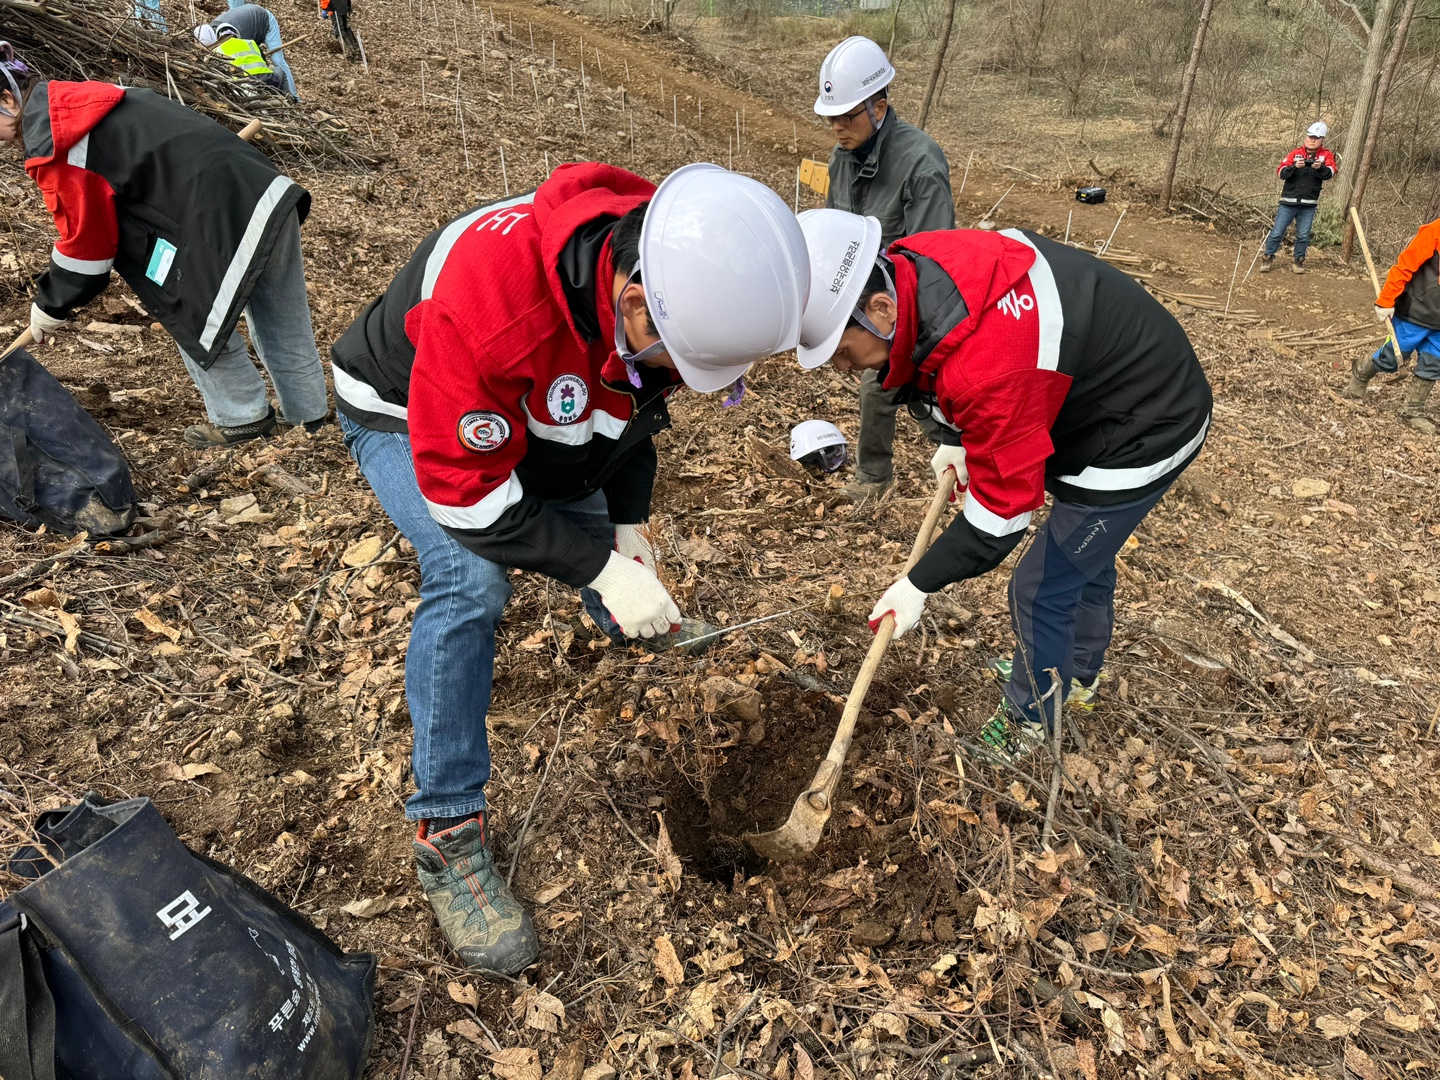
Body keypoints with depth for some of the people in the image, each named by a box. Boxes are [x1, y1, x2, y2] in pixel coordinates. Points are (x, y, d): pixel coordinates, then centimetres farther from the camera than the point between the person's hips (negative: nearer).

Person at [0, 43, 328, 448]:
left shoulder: (52, 143, -6)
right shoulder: (77, 100, 21)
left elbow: (86, 239, -2)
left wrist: (50, 306, 11)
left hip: (225, 215, -9)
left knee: (195, 322, 8)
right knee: (282, 323, 15)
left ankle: (243, 418, 18)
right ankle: (310, 414, 26)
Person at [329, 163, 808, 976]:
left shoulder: (672, 284, -22)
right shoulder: (493, 293, -45)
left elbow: (634, 406, -1)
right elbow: (463, 484, -35)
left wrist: (628, 524, -8)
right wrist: (601, 567, -33)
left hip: (533, 421, 6)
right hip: (405, 417, -6)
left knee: (604, 552, 6)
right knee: (472, 582, -29)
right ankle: (448, 834, -14)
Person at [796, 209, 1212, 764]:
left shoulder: (987, 364, -42)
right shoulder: (910, 266, -15)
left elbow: (1003, 501, -29)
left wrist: (921, 584, -20)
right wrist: (956, 438, 6)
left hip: (1140, 439, -9)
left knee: (1042, 591, -1)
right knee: (1084, 553, 27)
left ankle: (1030, 716, 25)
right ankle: (1078, 672, 51)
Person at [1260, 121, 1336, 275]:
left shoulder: (1326, 155, 2)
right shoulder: (1296, 153, 2)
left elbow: (1330, 173, -15)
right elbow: (1281, 172, -7)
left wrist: (1320, 167, -36)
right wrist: (1295, 166, -25)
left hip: (1309, 204, 0)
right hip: (1288, 201, 0)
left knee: (1303, 235, 4)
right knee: (1277, 232, 2)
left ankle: (1299, 261, 17)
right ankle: (1268, 258, 15)